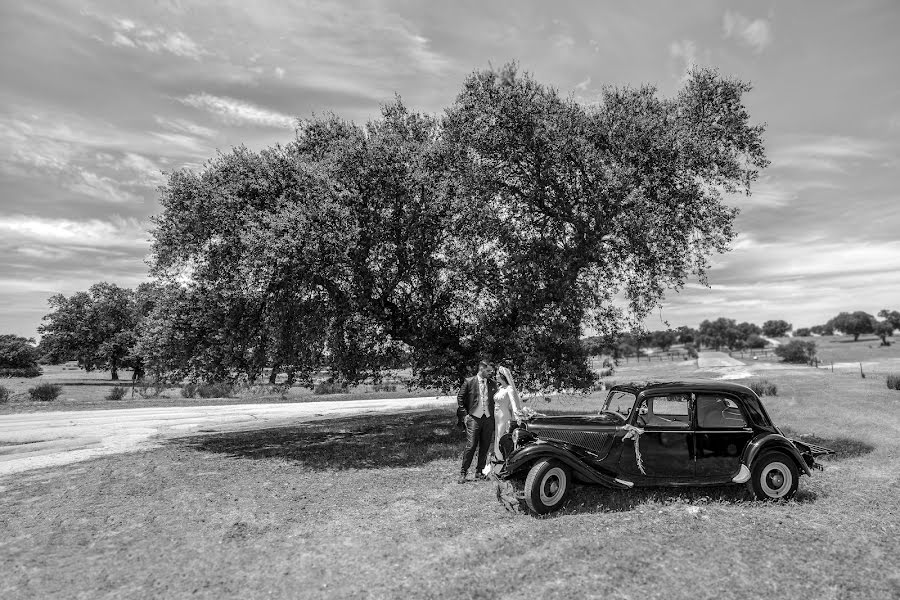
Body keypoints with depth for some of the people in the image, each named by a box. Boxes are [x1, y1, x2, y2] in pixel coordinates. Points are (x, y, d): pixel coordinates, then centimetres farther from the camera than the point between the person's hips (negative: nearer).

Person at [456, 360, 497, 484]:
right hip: (474, 418, -4)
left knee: (485, 447, 8)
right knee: (471, 446, -7)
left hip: (488, 418, 4)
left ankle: (480, 472, 21)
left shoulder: (493, 383, 9)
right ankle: (463, 473, 4)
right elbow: (460, 398, 2)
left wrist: (494, 416, 8)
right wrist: (465, 414, -3)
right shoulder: (469, 382, -2)